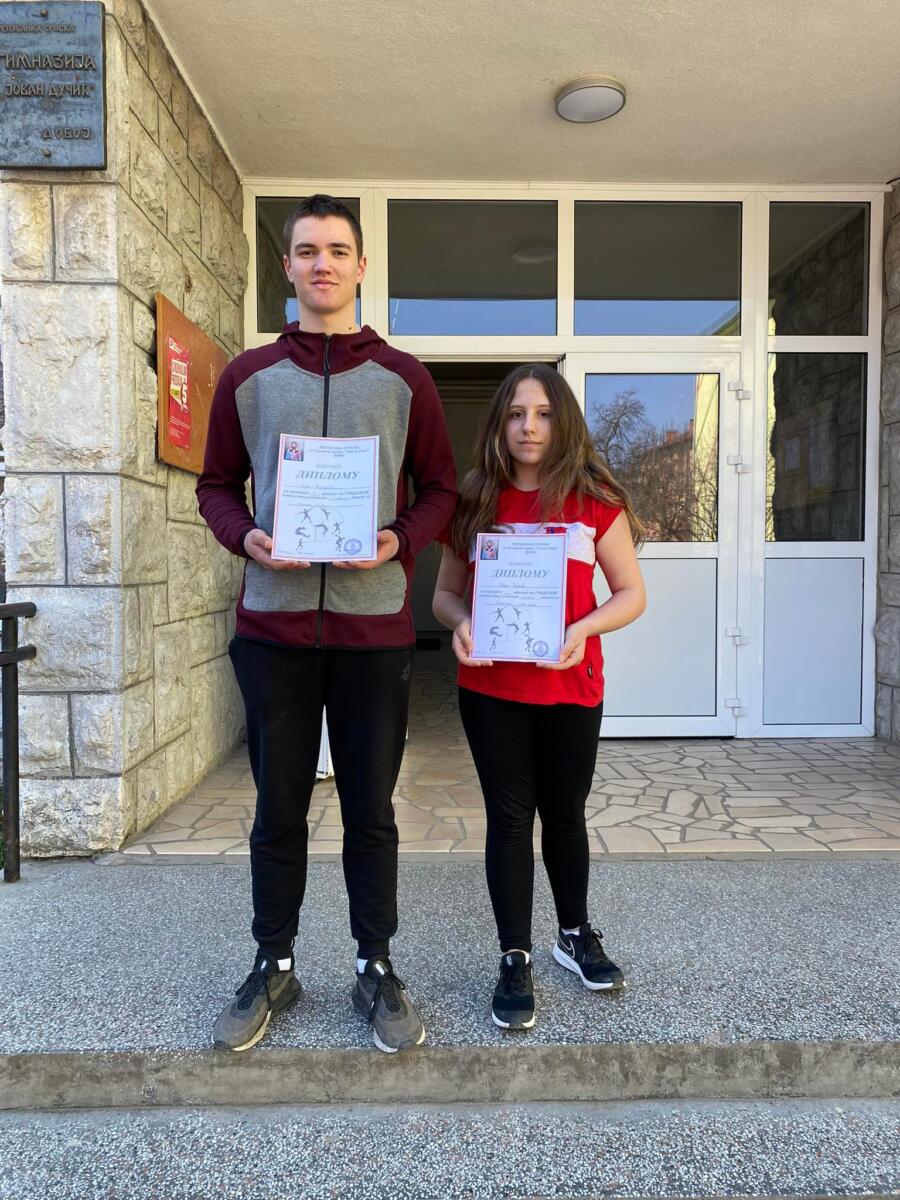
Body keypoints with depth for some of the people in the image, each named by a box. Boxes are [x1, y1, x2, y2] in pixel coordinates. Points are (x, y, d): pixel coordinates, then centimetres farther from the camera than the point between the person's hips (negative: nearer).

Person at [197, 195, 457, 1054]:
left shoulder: (403, 379, 7)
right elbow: (216, 484, 12)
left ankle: (376, 968, 27)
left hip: (373, 623, -1)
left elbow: (440, 487, 7)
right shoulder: (247, 377, 10)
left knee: (370, 810, 9)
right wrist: (243, 536, -9)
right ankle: (273, 967, 30)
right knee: (278, 808, 11)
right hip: (272, 623, 1)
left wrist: (401, 541, -12)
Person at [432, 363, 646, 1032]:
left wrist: (584, 628, -17)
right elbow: (446, 591, 10)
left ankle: (576, 935, 38)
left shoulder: (595, 500, -1)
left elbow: (632, 593, 2)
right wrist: (460, 623, -13)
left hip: (571, 688, 0)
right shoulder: (474, 501, 3)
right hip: (492, 689, 0)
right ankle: (515, 961, 22)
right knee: (510, 818, 7)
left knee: (565, 814, 15)